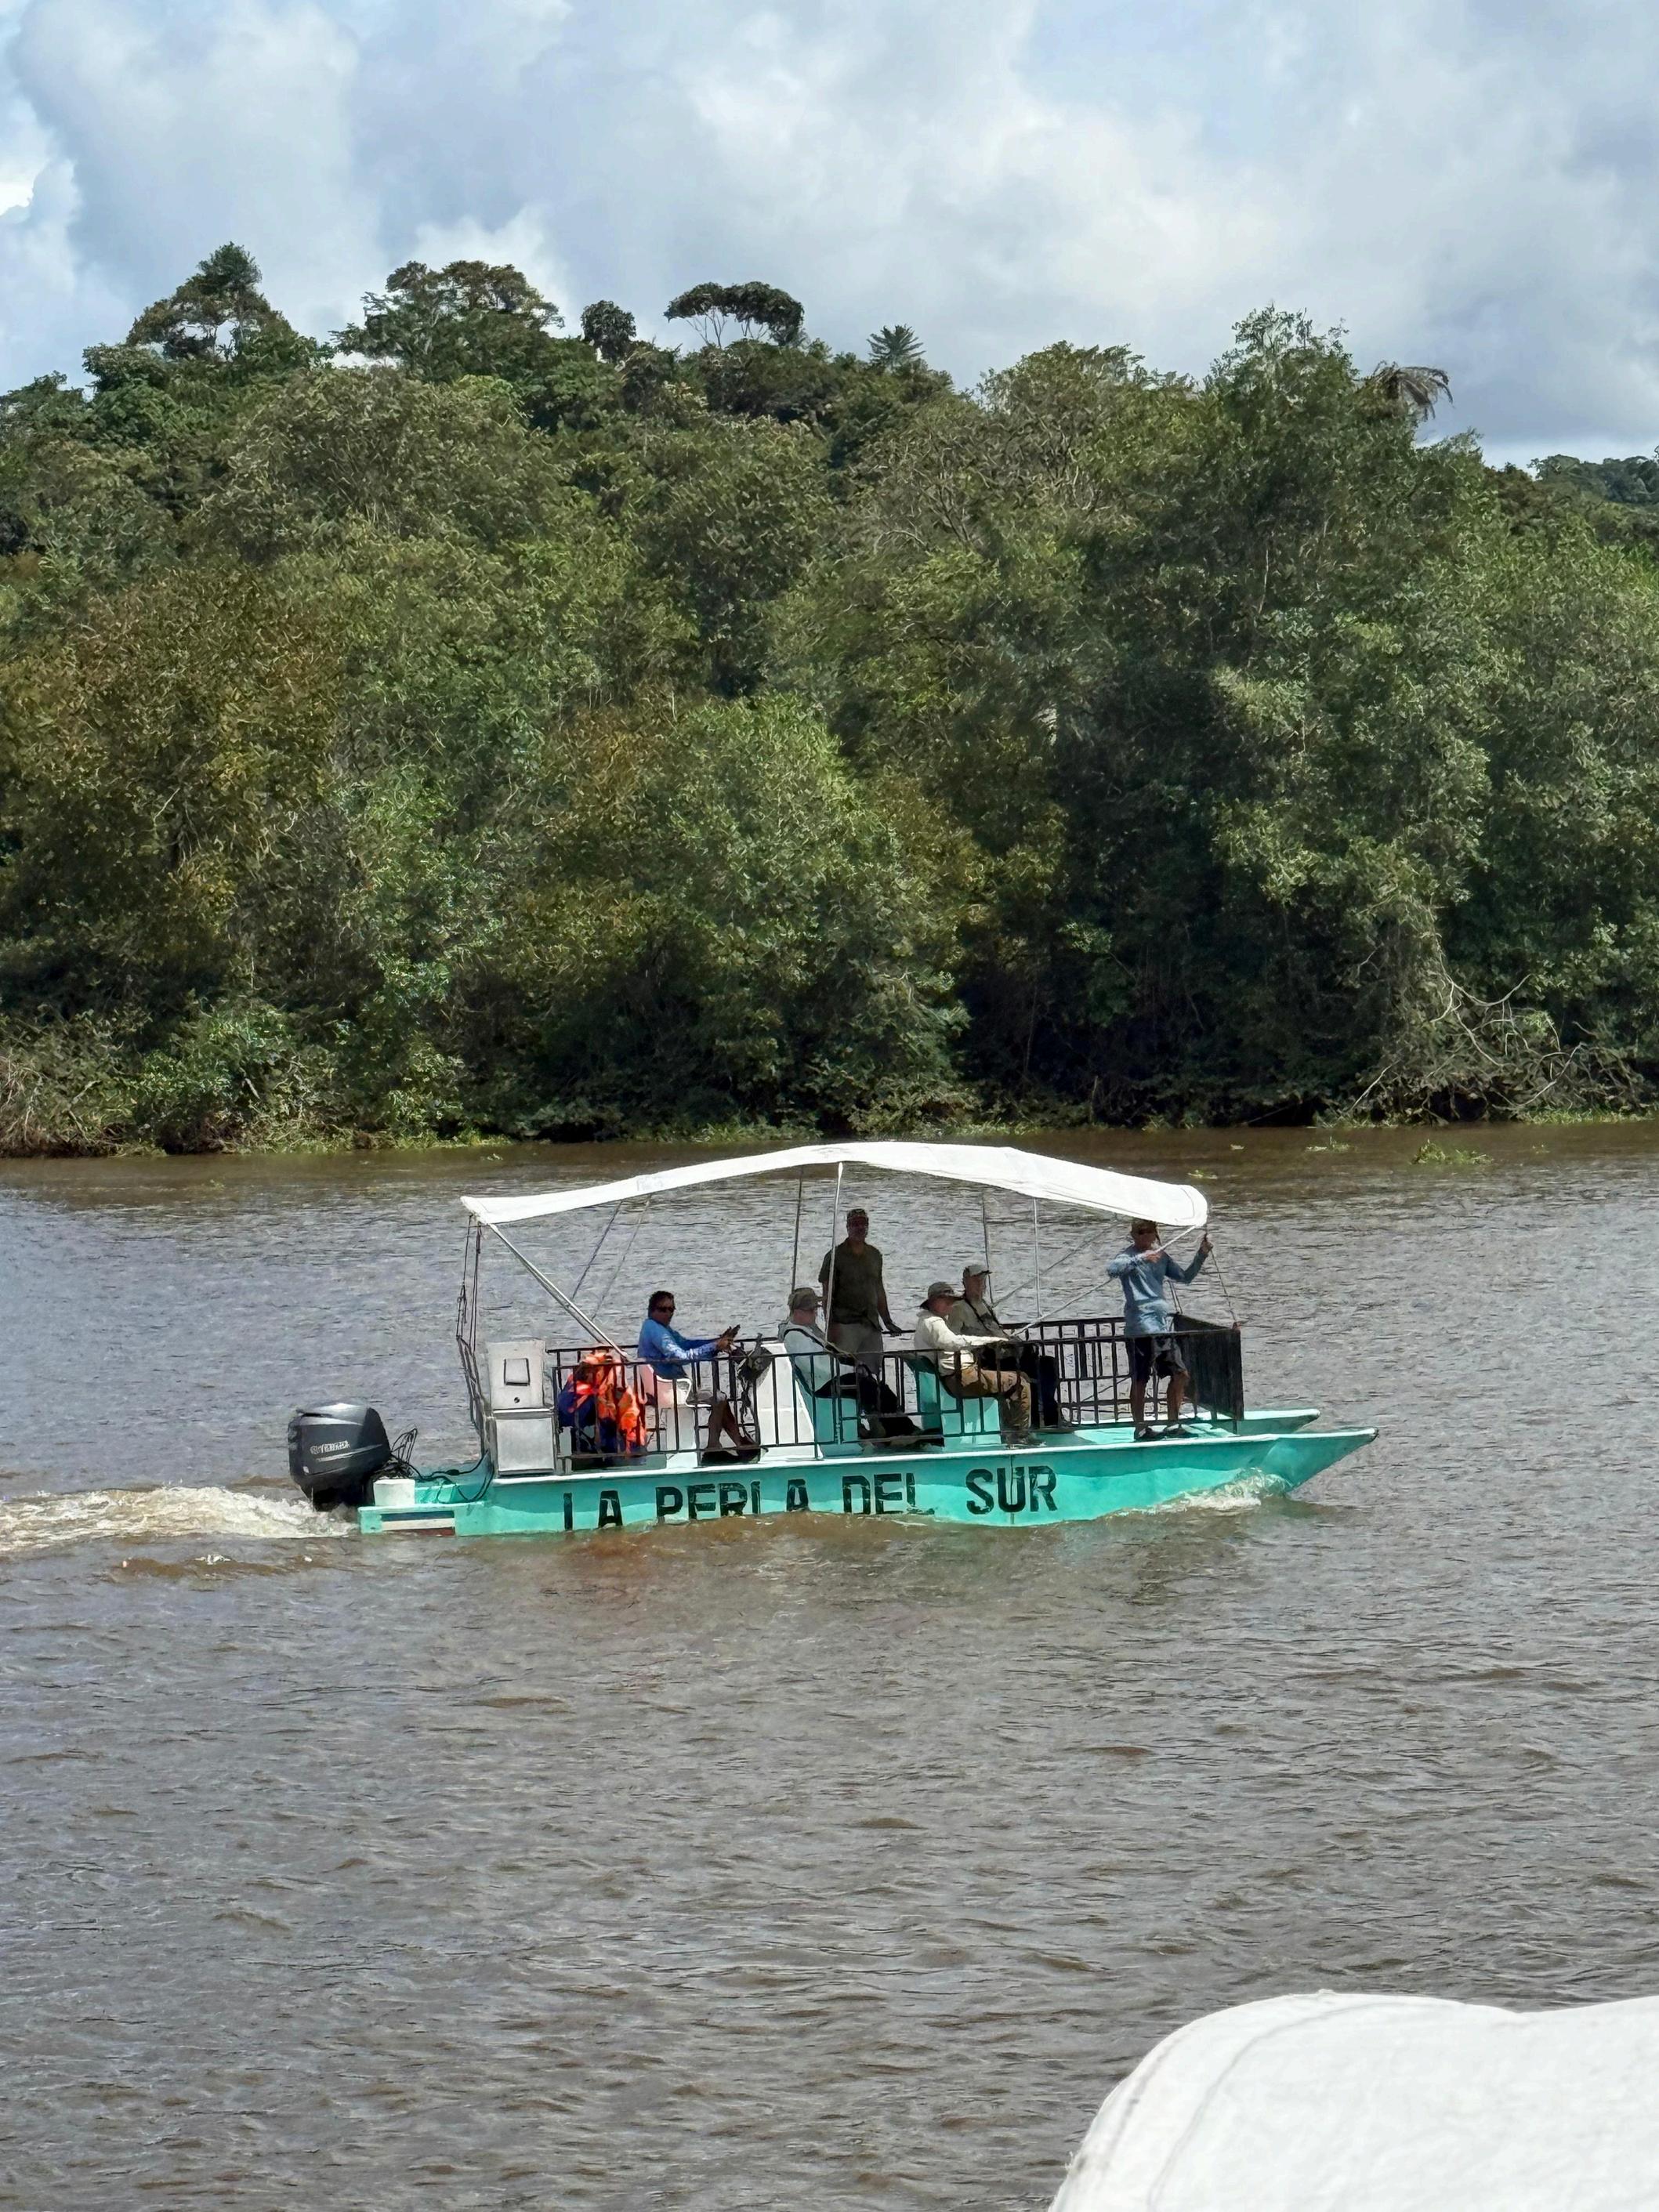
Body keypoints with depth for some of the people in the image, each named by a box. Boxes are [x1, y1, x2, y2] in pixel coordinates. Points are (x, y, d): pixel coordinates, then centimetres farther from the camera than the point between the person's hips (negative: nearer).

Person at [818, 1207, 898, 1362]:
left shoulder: (875, 1255, 16)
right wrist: (831, 1325, -12)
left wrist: (887, 1320, 22)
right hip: (845, 1325, -5)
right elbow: (827, 1295, -4)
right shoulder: (835, 1256, -1)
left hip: (872, 1325, 6)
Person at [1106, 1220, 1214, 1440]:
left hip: (1165, 1325, 7)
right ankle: (1140, 1429, 6)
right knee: (1140, 1380, -1)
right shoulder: (1129, 1257, -7)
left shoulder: (1161, 1256, 15)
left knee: (1180, 1374, 8)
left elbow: (1184, 1276, 23)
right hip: (1140, 1328, -7)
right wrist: (1141, 1259, -37)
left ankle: (1173, 1424, 19)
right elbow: (1111, 1268, -28)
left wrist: (1201, 1255, 9)